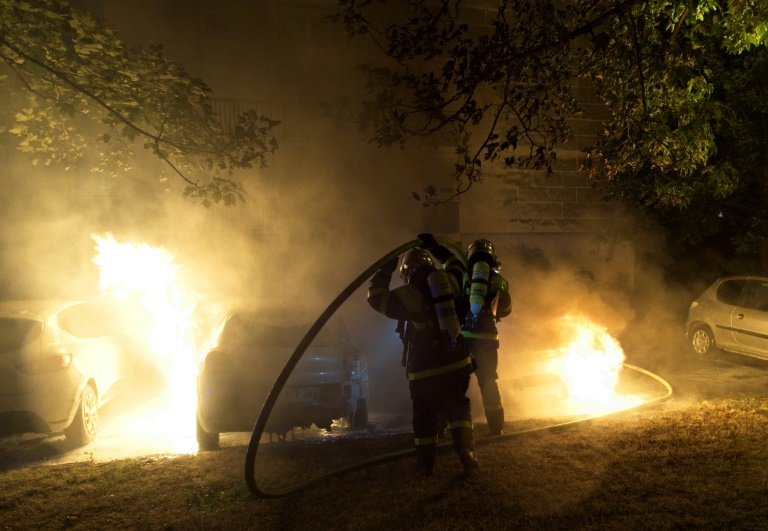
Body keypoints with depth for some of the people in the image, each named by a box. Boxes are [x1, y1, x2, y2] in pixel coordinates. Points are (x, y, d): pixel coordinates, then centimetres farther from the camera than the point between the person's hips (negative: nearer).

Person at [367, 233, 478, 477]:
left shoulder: (405, 296, -9)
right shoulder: (449, 280, 2)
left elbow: (375, 295, 4)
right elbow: (456, 264, 25)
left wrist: (386, 269, 11)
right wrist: (435, 247, 30)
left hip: (424, 369, -3)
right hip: (455, 362, 4)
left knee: (425, 416, 11)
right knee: (458, 408, 18)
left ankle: (427, 465, 15)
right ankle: (467, 454, 7)